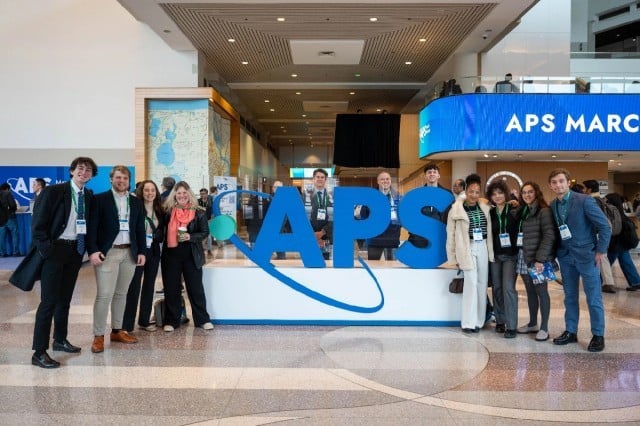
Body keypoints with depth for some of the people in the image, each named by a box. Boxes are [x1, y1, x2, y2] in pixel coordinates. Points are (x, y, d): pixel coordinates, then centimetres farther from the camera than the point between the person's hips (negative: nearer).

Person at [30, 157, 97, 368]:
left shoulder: (89, 196, 7)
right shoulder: (53, 191, -10)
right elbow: (38, 223, -12)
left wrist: (86, 247, 5)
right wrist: (46, 249, -17)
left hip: (76, 250, 6)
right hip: (55, 249, -6)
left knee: (65, 299, 16)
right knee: (49, 301, -6)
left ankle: (60, 340, 31)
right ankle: (39, 352, 1)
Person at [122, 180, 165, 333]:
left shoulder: (160, 211, 8)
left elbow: (161, 232, 10)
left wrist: (153, 236, -8)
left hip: (153, 251, 5)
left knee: (149, 285, 11)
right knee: (134, 287, -5)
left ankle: (144, 320, 21)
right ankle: (127, 324, -1)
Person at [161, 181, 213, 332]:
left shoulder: (199, 213, -4)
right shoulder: (168, 211, 1)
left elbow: (205, 232, -4)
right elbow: (163, 231, 8)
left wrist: (190, 237, -17)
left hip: (192, 255, -1)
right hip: (171, 255, 2)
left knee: (196, 287, 7)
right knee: (171, 288, 8)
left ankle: (203, 319, 18)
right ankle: (171, 321, 19)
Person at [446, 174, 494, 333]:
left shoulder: (485, 209, 7)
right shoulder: (456, 209, -5)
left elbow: (489, 231, 12)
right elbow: (451, 235, -4)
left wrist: (490, 252, 6)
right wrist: (454, 257, -4)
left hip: (482, 248, 5)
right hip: (467, 249, -5)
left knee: (482, 283, 7)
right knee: (471, 282, -11)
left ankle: (478, 320, 17)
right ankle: (468, 322, -5)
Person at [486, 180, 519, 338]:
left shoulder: (514, 210, -4)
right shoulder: (490, 213, 6)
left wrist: (518, 251, -12)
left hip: (510, 255, -4)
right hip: (495, 255, 4)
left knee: (508, 288, -10)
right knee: (497, 288, 8)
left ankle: (511, 326, -6)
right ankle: (500, 321, 20)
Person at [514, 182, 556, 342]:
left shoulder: (544, 211, -9)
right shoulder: (521, 211, 14)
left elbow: (549, 236, -15)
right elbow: (517, 234, 15)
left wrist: (540, 259, -19)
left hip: (538, 259, -6)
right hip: (523, 258, 6)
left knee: (541, 291, 0)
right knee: (530, 291, 13)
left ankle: (544, 328, 7)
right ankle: (532, 324, 24)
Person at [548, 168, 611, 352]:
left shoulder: (584, 200, -14)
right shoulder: (552, 206, 2)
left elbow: (605, 226, -12)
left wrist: (600, 251, -11)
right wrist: (555, 252, 2)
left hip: (587, 255, -5)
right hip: (565, 256, 5)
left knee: (593, 298, 2)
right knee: (570, 296, 12)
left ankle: (598, 336, 14)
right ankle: (570, 332, 23)